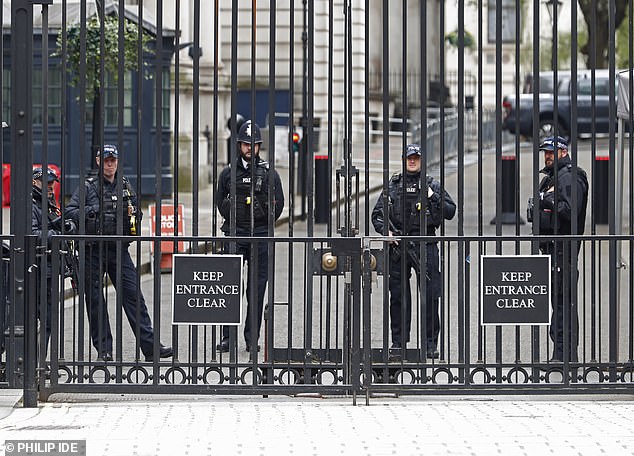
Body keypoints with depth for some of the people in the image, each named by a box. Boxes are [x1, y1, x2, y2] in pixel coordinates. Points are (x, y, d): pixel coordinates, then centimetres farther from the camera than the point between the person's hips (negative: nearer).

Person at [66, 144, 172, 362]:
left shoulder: (126, 186, 14)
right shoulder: (88, 186, 2)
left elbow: (138, 212, 23)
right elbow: (70, 211, -5)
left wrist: (133, 213, 1)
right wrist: (92, 212, -18)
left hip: (119, 249, 2)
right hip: (94, 250, -2)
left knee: (133, 295, -4)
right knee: (95, 300, 1)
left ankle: (149, 346, -6)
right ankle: (104, 349, 9)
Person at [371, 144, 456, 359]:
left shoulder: (432, 186, 8)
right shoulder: (392, 186, 10)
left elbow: (450, 212, 5)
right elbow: (377, 215, 10)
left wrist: (433, 197, -8)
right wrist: (386, 230, -8)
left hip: (426, 246, -1)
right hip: (398, 246, 1)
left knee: (430, 296, -2)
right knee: (398, 296, 4)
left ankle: (431, 344, 4)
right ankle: (398, 342, 11)